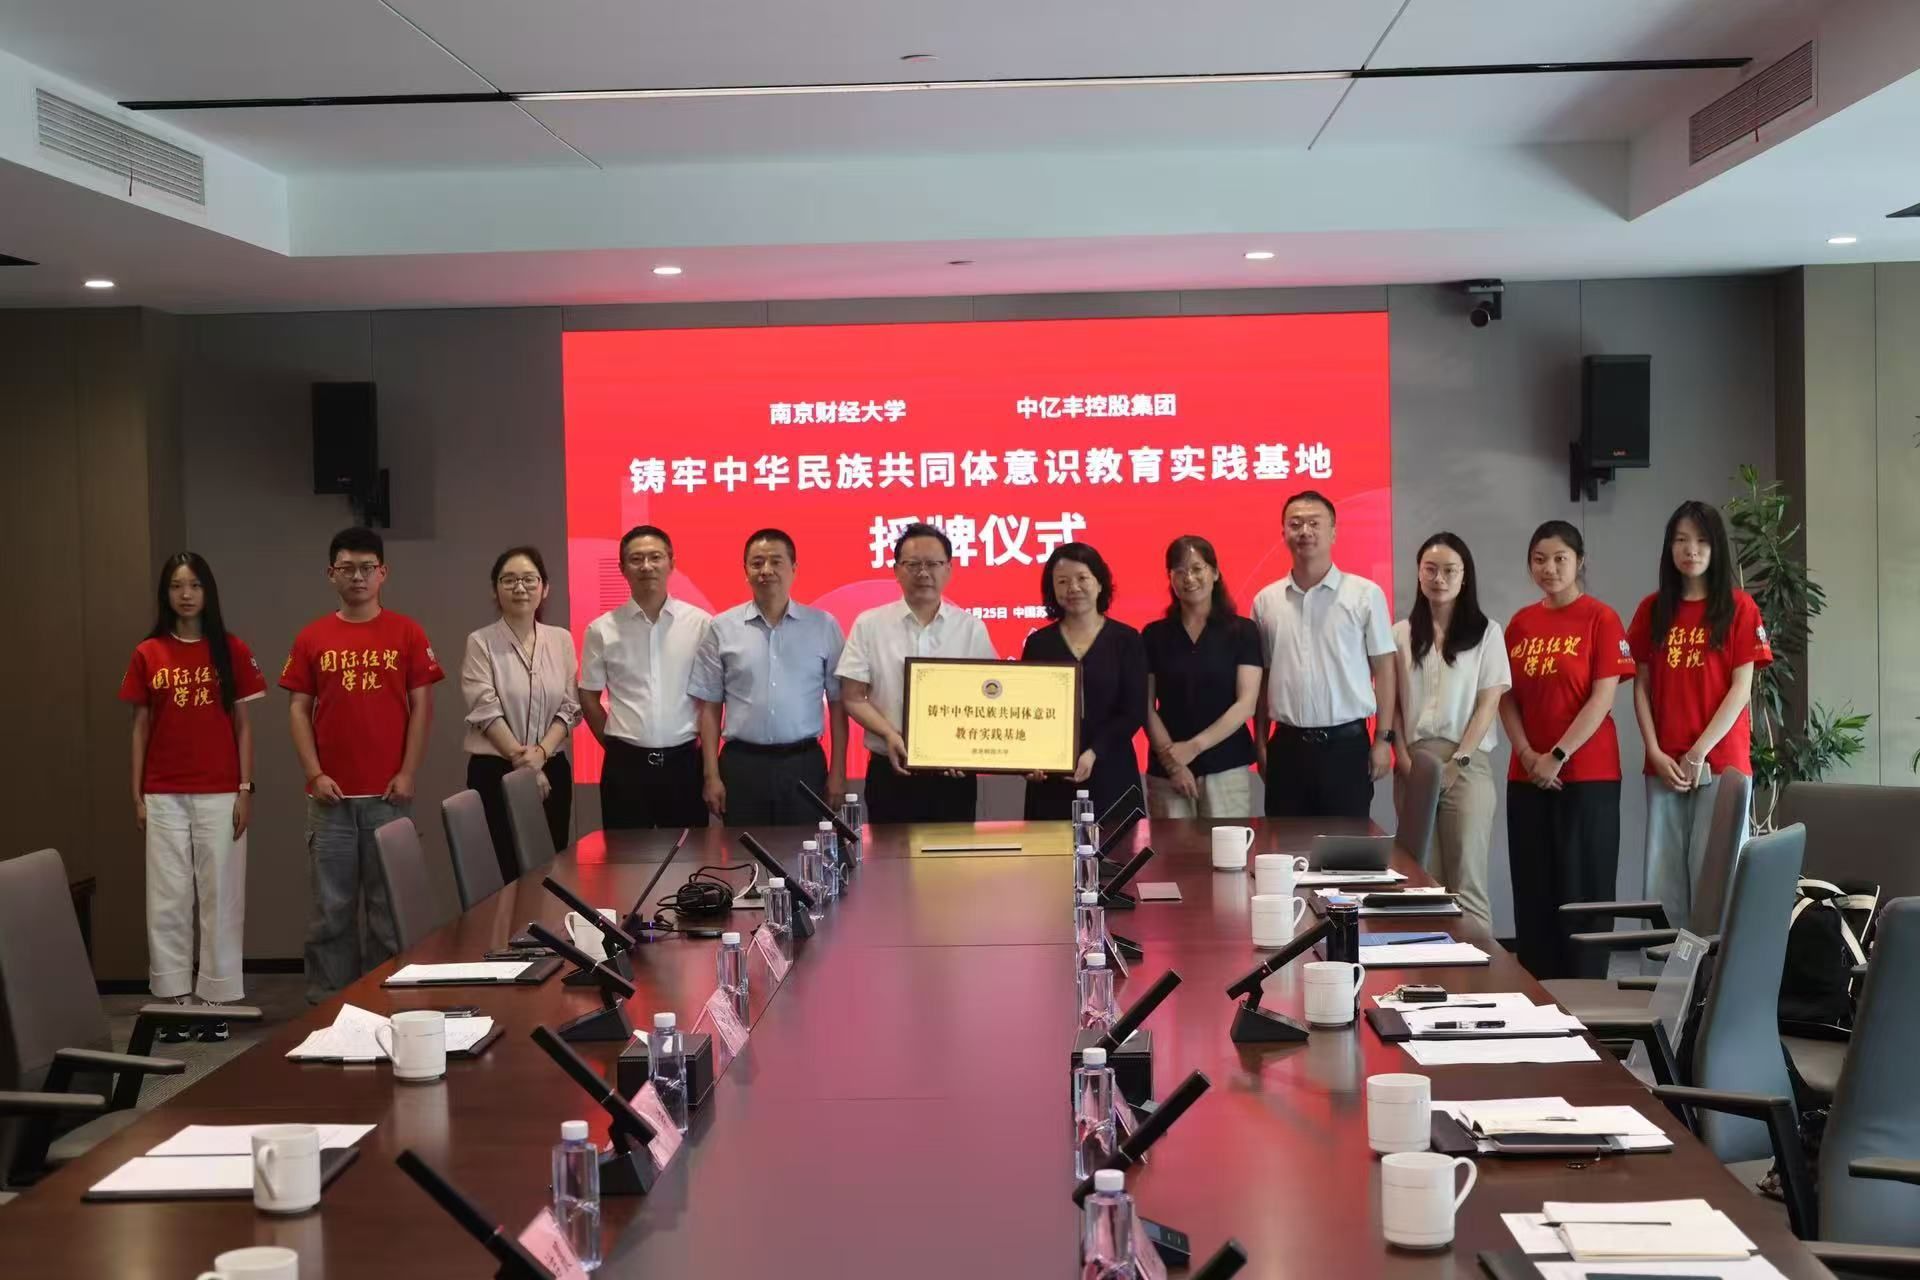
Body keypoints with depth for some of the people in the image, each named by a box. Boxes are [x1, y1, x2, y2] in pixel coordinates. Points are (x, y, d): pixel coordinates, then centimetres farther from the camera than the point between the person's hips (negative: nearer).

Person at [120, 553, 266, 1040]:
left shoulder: (232, 650, 1)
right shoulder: (148, 654, 5)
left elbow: (243, 724, 3)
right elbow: (140, 727, 8)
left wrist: (246, 789, -2)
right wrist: (137, 794, 3)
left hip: (219, 794, -1)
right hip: (164, 796, 1)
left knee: (220, 896, 1)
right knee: (167, 900, 3)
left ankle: (216, 1000, 8)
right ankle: (173, 999, 11)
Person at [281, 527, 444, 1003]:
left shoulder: (406, 633, 2)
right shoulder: (312, 638, 6)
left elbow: (421, 706, 1)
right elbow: (298, 708, 6)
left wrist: (407, 773, -5)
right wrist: (314, 774, -4)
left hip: (388, 793, -1)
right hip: (331, 794, 1)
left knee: (388, 902, 5)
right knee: (330, 905, 5)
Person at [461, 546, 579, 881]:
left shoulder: (561, 640, 6)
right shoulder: (480, 643, -5)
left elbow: (569, 707, 2)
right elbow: (486, 711, -11)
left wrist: (540, 752, -13)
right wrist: (521, 760, -15)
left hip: (551, 770, 4)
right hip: (496, 772, -3)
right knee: (503, 872, -2)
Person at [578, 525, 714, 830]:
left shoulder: (701, 624, -1)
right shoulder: (602, 629, 1)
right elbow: (589, 697, 10)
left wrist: (703, 746, 6)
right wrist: (617, 746, 8)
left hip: (684, 762, 0)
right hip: (625, 765, 0)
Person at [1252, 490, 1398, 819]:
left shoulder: (1366, 595, -2)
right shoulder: (1265, 600, 7)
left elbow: (1383, 669, 0)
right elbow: (1261, 676, 12)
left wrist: (1383, 739, -4)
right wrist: (1260, 741, 9)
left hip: (1346, 744, -2)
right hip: (1287, 746, 3)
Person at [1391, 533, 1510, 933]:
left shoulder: (1486, 633, 3)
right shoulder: (1401, 634, 9)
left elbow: (1489, 703, -2)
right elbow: (1392, 702, 9)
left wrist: (1459, 760, -10)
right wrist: (1404, 759, -3)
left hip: (1467, 764, -3)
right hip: (1413, 765, 3)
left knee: (1467, 881, -5)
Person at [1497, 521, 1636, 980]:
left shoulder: (1600, 619, -5)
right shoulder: (1520, 623, 10)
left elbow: (1603, 698, -11)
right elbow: (1507, 698, 10)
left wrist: (1557, 757, -15)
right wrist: (1527, 755, -5)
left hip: (1588, 775, -5)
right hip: (1528, 777, 5)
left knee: (1583, 886, 1)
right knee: (1533, 888, 7)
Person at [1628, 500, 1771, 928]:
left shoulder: (1739, 607, 1)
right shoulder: (1652, 610, 10)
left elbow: (1741, 688, -4)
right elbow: (1641, 686, 9)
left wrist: (1699, 752, -10)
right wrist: (1655, 753, -3)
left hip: (1721, 760, -3)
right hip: (1664, 764, 3)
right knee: (1663, 873, 3)